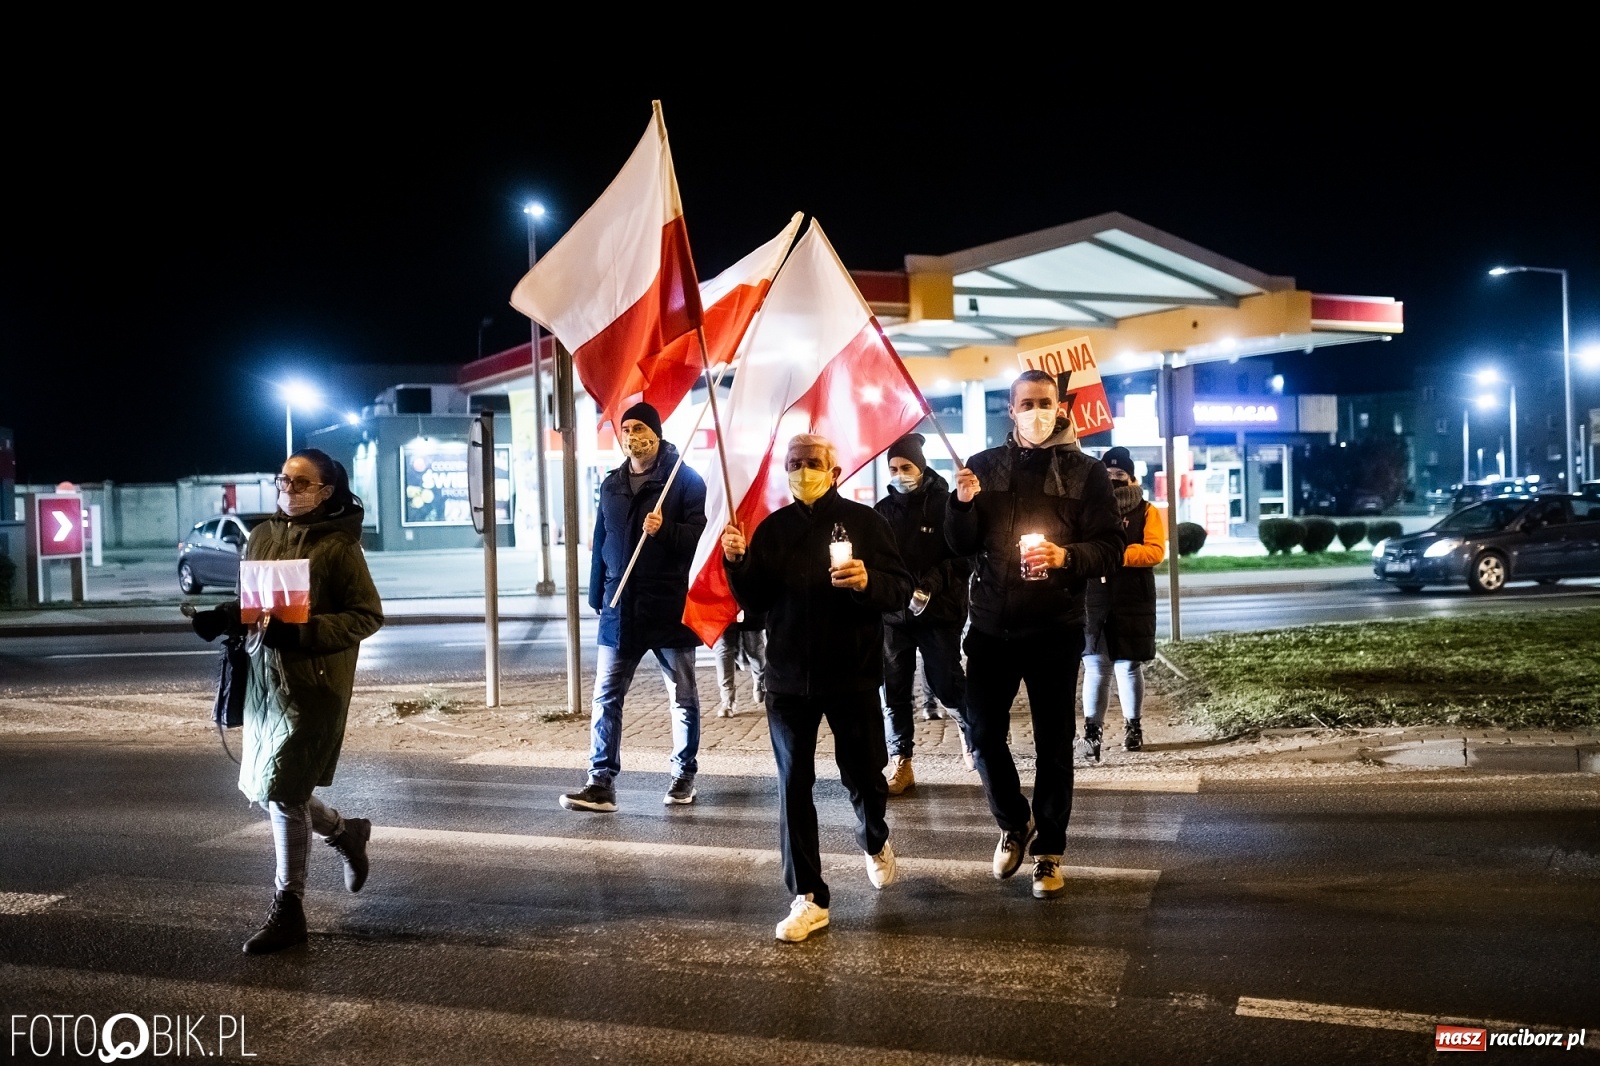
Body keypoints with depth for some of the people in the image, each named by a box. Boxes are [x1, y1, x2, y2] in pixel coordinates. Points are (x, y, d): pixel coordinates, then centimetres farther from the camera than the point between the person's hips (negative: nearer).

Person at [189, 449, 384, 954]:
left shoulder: (339, 546, -10)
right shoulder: (262, 537, 9)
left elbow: (369, 615, -11)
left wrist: (303, 632, -22)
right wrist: (221, 617, -1)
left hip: (314, 684, -7)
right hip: (262, 676, 7)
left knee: (283, 793, -5)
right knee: (261, 788, 15)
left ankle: (288, 910, 10)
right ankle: (344, 832, 40)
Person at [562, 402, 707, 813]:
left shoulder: (686, 480, -3)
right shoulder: (611, 485, 13)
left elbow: (700, 533, -12)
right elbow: (601, 543, 15)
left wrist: (664, 529, -29)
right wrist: (597, 597, 12)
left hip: (670, 607, -4)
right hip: (620, 608, 5)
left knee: (683, 696, 8)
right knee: (606, 696, 0)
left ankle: (684, 775, 22)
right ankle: (602, 783, 2)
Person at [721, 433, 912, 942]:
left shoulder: (863, 521, -4)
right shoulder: (772, 529, 5)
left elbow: (901, 590, -9)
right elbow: (754, 602, 3)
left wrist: (868, 581, -29)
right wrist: (738, 563, -14)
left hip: (853, 676, -2)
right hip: (789, 677, 2)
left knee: (864, 779, 11)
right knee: (794, 787, 0)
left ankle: (875, 842, 45)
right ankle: (809, 898, 9)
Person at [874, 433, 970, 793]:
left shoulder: (944, 503, -3)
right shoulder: (884, 509, 8)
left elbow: (961, 557, -6)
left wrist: (930, 586, -17)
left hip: (940, 612, -3)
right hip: (894, 613, 3)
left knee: (946, 683, -2)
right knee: (895, 690, 3)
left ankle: (972, 727, 29)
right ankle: (901, 762, 12)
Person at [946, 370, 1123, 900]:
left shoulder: (1085, 472, 0)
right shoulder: (984, 466, 6)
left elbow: (1110, 548, -5)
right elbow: (961, 545, 4)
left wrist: (1065, 556, -24)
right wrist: (964, 503, -16)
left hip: (1054, 630, -2)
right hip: (991, 625, 2)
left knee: (1053, 744, 6)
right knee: (983, 734, 5)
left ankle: (1049, 852, 20)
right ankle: (1014, 824, 30)